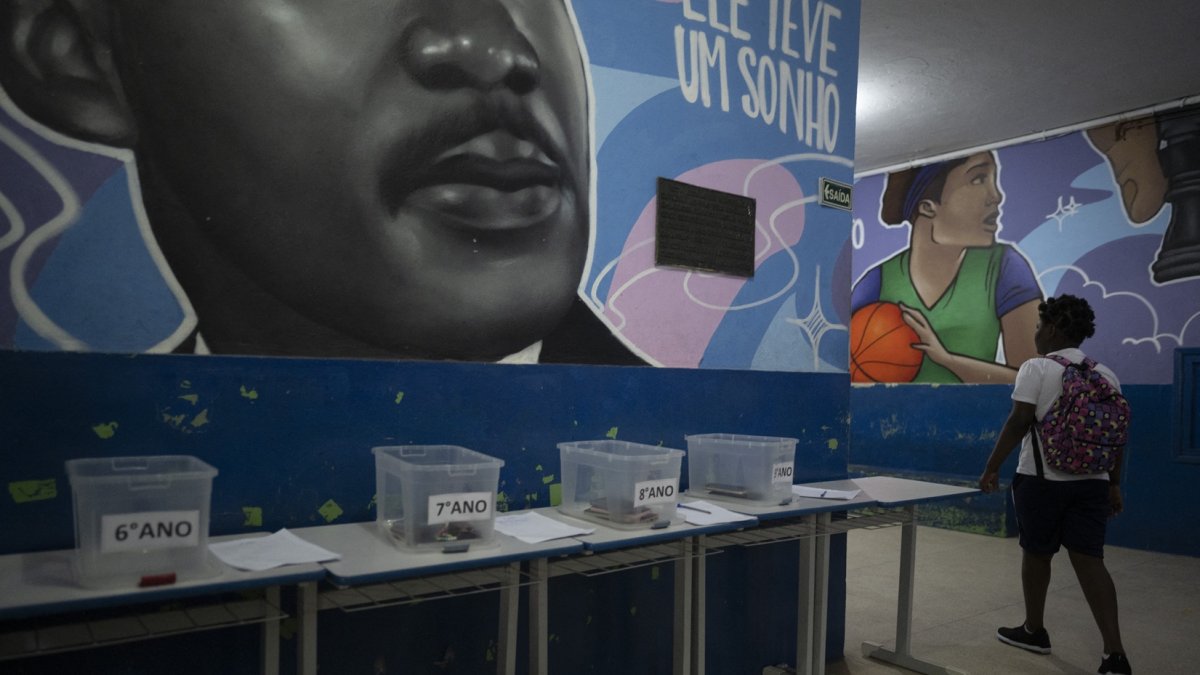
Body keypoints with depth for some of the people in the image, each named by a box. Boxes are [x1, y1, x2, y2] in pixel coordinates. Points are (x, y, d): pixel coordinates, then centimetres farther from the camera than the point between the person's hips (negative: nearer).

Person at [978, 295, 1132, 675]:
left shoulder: (1036, 368, -9)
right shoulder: (1105, 375, 8)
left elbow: (1018, 423, -15)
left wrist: (991, 469, -9)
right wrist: (1114, 484, 16)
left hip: (1042, 478, -5)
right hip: (1092, 482, 5)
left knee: (1036, 554, 12)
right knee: (1089, 561, 6)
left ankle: (1034, 631, 28)